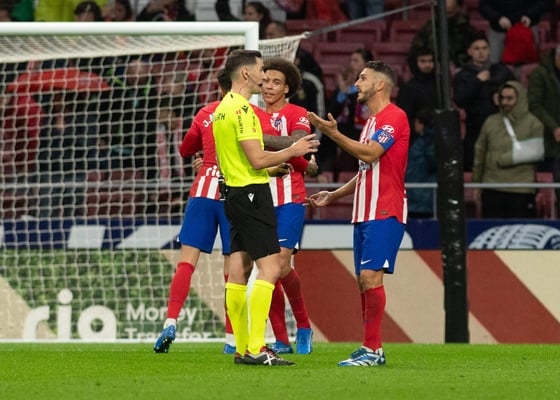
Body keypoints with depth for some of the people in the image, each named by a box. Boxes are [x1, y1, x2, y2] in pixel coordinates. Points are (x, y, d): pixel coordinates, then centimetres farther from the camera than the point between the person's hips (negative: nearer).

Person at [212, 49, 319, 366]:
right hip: (252, 194, -10)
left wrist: (270, 169, 23)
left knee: (239, 271, 8)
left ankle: (243, 348, 10)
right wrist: (292, 151, -7)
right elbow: (256, 159, -20)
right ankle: (255, 348, -18)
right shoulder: (242, 108, -15)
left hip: (235, 194, 10)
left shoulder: (223, 108, 17)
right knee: (270, 267, -12)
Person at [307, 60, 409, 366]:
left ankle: (371, 349, -17)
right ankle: (372, 349, 9)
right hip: (364, 213, 10)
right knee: (364, 280, 6)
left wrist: (334, 134, -25)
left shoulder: (394, 117, -9)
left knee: (370, 275, -16)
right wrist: (333, 195, 23)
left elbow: (370, 154, -22)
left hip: (384, 213, -10)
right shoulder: (372, 121, 22)